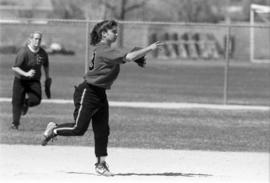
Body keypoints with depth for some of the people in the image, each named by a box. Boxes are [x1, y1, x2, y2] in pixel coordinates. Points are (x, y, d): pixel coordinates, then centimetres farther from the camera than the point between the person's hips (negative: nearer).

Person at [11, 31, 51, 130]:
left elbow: (45, 65, 17)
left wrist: (47, 77, 20)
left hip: (34, 81, 2)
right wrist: (26, 74, -35)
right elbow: (14, 68, -23)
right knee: (17, 102, -1)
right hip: (20, 80, -2)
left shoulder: (43, 53, -5)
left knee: (36, 100, -18)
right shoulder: (23, 52, -19)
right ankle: (15, 123, 20)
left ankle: (26, 102, 19)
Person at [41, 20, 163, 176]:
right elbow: (128, 57, -29)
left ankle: (101, 163, 10)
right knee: (79, 129, -6)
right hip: (88, 92, -10)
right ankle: (54, 130, 20)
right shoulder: (103, 50, -20)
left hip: (100, 94, 10)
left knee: (102, 130, 6)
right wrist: (149, 49, -29)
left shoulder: (108, 50, 12)